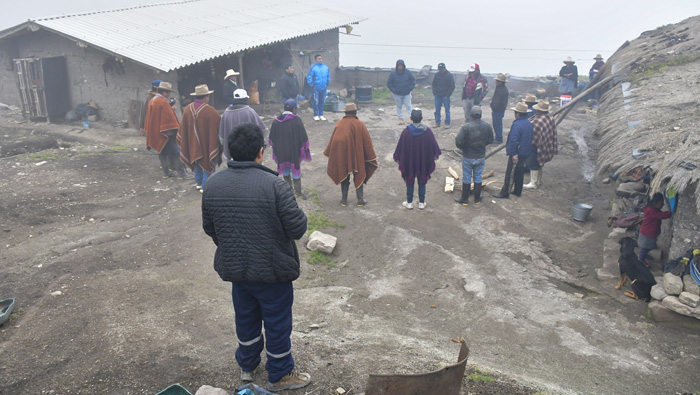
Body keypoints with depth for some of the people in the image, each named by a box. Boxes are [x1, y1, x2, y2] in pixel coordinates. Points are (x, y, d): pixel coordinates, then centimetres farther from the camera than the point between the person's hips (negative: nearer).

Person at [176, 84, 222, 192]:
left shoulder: (188, 109, -3)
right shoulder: (210, 111, -23)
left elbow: (183, 127, 7)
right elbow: (219, 126, -14)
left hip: (193, 144, 6)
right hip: (207, 143, -6)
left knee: (198, 162, 23)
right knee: (208, 162, 6)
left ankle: (198, 182, 33)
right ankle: (205, 186, 8)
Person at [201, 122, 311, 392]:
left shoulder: (212, 184, -6)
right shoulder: (274, 185, -24)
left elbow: (209, 229, 6)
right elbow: (297, 228, -23)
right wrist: (299, 215, 0)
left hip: (234, 269, 5)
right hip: (273, 270, -5)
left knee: (245, 317, 25)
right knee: (277, 322, 14)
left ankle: (247, 366, 45)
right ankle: (279, 376, 31)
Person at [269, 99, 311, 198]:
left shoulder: (276, 121, -5)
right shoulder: (297, 121, -18)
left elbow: (272, 139, 4)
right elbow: (303, 138, -13)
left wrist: (276, 150, 16)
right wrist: (306, 149, -1)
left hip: (281, 152, 3)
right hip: (294, 151, -3)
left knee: (285, 171, 20)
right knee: (295, 170, 11)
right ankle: (297, 192, 19)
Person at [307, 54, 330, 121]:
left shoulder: (326, 67, 7)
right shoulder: (313, 67, -6)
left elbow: (328, 76, 17)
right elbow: (309, 77, -6)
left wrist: (327, 84, 11)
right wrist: (312, 85, -9)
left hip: (323, 88, 4)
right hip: (315, 88, -4)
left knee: (322, 102, 9)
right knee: (315, 102, -4)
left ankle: (321, 115, 20)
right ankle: (316, 115, 8)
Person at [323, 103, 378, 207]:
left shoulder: (339, 123, -3)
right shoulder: (359, 124, -10)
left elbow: (332, 140, 3)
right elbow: (367, 142, -7)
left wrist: (329, 154, 16)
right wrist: (373, 158, 0)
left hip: (341, 156, 2)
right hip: (356, 156, -2)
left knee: (344, 177, 14)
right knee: (358, 176, 12)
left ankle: (344, 200, 19)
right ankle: (360, 200, 15)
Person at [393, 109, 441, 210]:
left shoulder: (406, 131, -17)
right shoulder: (427, 131, -12)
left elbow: (400, 147, -9)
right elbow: (433, 145, 0)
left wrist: (398, 158, 5)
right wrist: (435, 155, 17)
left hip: (409, 161, -1)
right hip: (424, 162, 1)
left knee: (410, 182, 13)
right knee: (422, 182, 15)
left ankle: (409, 203, 22)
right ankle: (421, 203, 23)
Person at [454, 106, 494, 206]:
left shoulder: (466, 126, -21)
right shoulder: (487, 126, -9)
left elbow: (458, 141, -23)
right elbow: (490, 140, 2)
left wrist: (463, 148, -2)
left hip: (468, 157, -3)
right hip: (481, 156, 3)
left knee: (466, 178, 11)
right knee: (478, 177, 17)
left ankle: (464, 199, 21)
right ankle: (477, 199, 28)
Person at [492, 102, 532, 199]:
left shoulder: (517, 124, -21)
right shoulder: (529, 124, 7)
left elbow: (513, 141, -25)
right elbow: (530, 139, 15)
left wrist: (512, 154, -21)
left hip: (516, 154, -9)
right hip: (525, 154, 9)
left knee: (510, 174, -2)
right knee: (520, 173, 18)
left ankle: (504, 193, 4)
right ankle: (517, 191, 27)